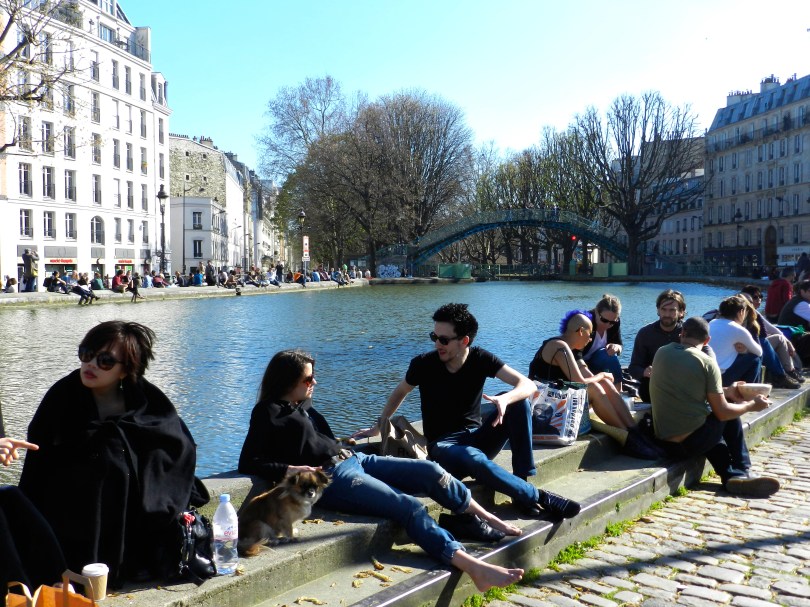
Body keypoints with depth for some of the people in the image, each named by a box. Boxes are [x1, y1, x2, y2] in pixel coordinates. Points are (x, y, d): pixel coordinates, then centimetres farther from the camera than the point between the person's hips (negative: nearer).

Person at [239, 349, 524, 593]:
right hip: (331, 478, -9)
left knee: (429, 470, -7)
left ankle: (489, 519, 8)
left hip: (355, 460, 9)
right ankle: (475, 568, -33)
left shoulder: (303, 404, 20)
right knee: (408, 506, -25)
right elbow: (248, 462, -10)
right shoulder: (268, 413, -3)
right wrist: (293, 469, -17)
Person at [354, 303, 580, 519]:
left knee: (517, 401, -21)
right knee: (473, 458, -40)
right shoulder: (423, 364, -9)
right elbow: (400, 393, 12)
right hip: (443, 446, -3)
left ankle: (521, 481, -21)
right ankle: (537, 497, -28)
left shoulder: (480, 359, -7)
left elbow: (528, 385, -16)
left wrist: (504, 399, -37)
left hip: (477, 438, 3)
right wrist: (378, 427, 16)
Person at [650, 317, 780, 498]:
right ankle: (742, 471, 27)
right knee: (730, 414, 22)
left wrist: (725, 391, 27)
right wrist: (752, 405, 12)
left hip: (663, 442, 5)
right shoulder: (707, 363, -10)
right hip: (691, 443, -5)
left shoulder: (661, 353, 5)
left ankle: (732, 475, 17)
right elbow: (722, 413, -6)